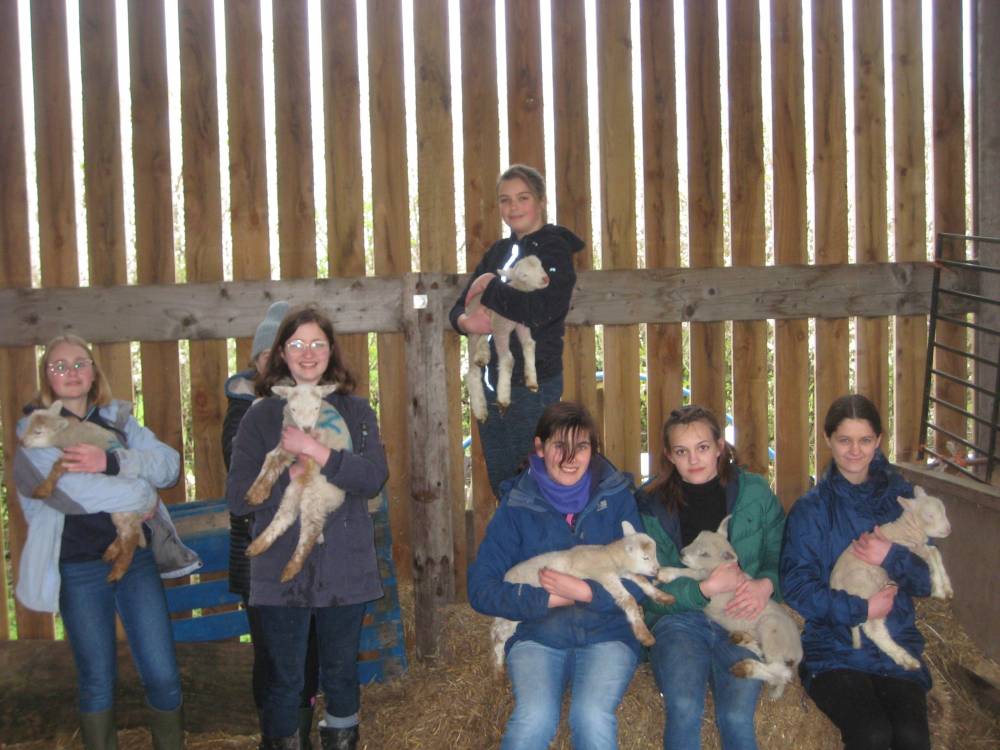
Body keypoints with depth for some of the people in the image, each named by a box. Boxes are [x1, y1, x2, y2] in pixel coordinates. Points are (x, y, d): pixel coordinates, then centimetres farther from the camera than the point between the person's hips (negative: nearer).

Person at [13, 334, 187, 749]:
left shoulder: (117, 420, 9)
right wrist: (141, 497, -13)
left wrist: (111, 462, -23)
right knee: (97, 683, 7)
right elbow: (71, 490, -21)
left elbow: (169, 464, -8)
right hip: (78, 571, -2)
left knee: (162, 676, 0)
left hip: (136, 559, 3)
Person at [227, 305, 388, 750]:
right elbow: (237, 496, -4)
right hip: (281, 572, -1)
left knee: (341, 674, 14)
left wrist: (319, 454, -21)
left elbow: (375, 477, -10)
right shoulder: (260, 416, 2)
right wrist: (290, 478, -17)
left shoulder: (356, 412, 6)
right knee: (284, 680, 4)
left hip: (344, 568, 1)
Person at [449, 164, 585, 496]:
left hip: (532, 386, -7)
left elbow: (538, 310, -23)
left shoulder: (554, 248, -6)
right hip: (491, 383, 7)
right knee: (502, 489, 13)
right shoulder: (498, 251, 14)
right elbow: (459, 307, 11)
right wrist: (465, 321, -12)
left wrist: (488, 287, -11)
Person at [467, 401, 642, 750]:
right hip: (539, 637, 0)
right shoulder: (517, 506, 1)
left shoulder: (616, 497, 1)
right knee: (534, 718, -29)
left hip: (607, 634, 0)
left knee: (592, 717, -29)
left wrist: (585, 592, -17)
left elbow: (639, 582, -2)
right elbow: (481, 590, -2)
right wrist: (547, 599, -11)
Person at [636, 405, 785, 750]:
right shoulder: (651, 504, 4)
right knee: (684, 708, -30)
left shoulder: (755, 491, 8)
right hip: (679, 620, 0)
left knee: (736, 717, -27)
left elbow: (781, 556, 10)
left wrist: (765, 585, -12)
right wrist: (706, 588, -15)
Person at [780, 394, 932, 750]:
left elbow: (927, 582, 8)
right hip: (833, 650, -2)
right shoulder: (810, 509, 3)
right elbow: (796, 587, -5)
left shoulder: (901, 498, 10)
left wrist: (893, 558, -11)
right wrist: (861, 609, -12)